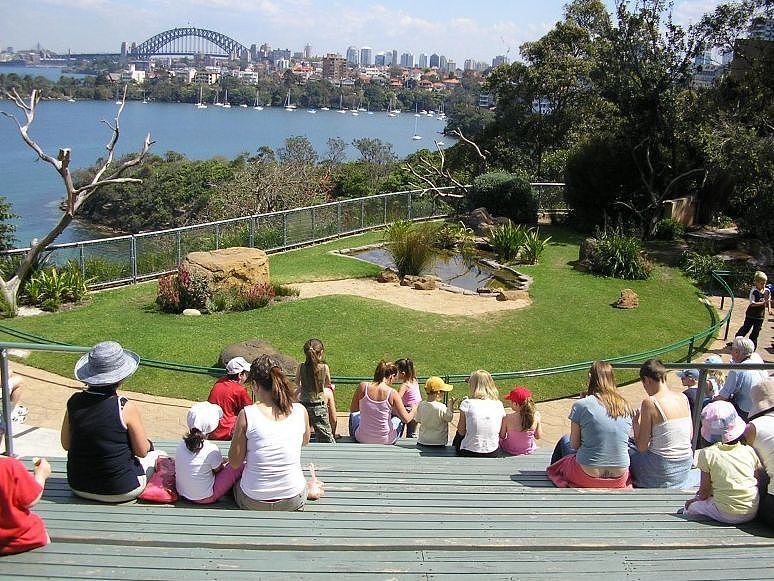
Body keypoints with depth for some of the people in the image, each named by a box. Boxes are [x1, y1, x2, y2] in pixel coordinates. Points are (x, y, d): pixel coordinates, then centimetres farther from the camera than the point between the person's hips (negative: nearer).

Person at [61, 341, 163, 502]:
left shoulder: (74, 402, -9)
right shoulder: (125, 408, -21)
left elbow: (66, 444, 4)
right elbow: (142, 451, -11)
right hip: (120, 491, -5)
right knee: (158, 456, 23)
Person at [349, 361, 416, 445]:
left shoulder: (363, 386, -11)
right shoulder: (392, 393, -15)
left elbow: (352, 409, 2)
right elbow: (406, 419, -9)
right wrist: (414, 410, 13)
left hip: (362, 439, 2)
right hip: (386, 441, -1)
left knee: (354, 414, 36)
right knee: (399, 417, 32)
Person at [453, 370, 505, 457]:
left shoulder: (467, 403, -13)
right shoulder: (499, 405, -3)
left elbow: (461, 432, -6)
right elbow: (502, 434, 3)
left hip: (468, 454, -3)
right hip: (492, 455, 3)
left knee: (459, 436, 31)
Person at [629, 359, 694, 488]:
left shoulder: (650, 403, -17)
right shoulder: (683, 398, 1)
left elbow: (641, 447, -13)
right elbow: (690, 435, 13)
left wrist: (636, 425, 5)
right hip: (686, 466, 7)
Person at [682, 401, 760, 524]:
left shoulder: (707, 454, -11)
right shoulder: (749, 451, -3)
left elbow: (704, 491, -6)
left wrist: (697, 499, 17)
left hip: (726, 515, -4)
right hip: (752, 513, 4)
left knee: (690, 507, 20)